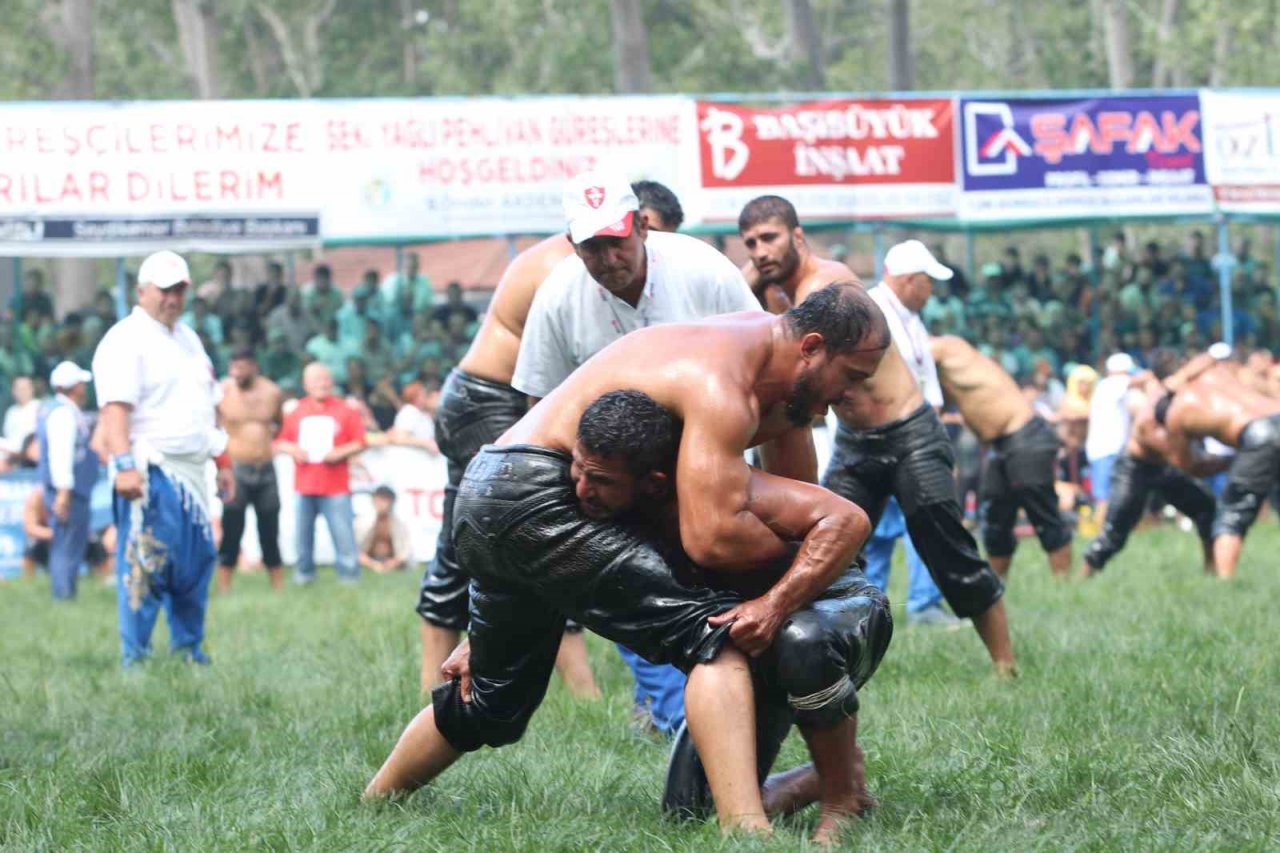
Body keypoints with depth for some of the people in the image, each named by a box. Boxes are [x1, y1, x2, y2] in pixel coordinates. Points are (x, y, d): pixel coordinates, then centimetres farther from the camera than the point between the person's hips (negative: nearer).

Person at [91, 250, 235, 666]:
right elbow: (115, 408, -19)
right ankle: (135, 660, -7)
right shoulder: (126, 341, -9)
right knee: (144, 566, -10)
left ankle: (188, 651, 20)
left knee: (196, 562, 10)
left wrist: (223, 461, 24)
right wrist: (123, 464, -30)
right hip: (150, 473, -9)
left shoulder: (188, 338, 20)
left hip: (190, 472, 9)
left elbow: (206, 405, 27)